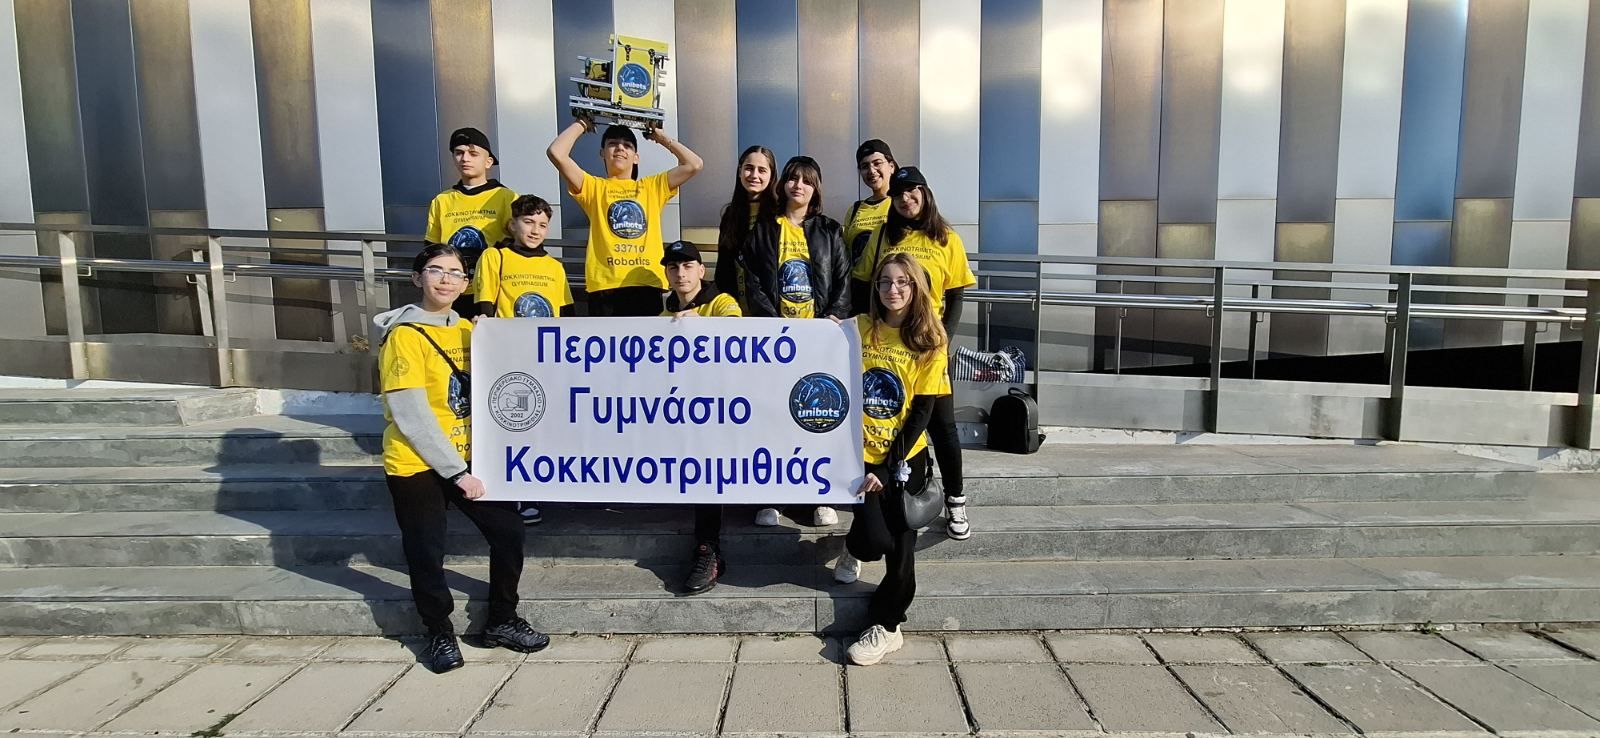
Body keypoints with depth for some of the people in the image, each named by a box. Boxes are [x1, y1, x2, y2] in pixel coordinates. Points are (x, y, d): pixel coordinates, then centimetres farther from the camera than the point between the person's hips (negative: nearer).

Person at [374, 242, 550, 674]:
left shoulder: (468, 329, 7)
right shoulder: (405, 335, -13)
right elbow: (411, 417, -18)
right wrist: (457, 473, -17)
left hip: (465, 458, 6)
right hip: (415, 465, -6)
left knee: (509, 531, 3)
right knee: (427, 553, 4)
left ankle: (502, 622, 21)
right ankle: (440, 634, 26)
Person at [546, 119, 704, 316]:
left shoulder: (652, 187, 18)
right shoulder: (594, 187, 12)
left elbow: (694, 164, 13)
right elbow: (556, 153, 0)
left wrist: (662, 137, 22)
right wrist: (581, 124, 14)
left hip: (648, 285, 2)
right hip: (606, 287, -2)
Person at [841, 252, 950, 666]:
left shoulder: (930, 341, -2)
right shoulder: (858, 329, 1)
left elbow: (922, 413, -6)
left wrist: (888, 470, -11)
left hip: (905, 458, 0)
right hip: (861, 454, 0)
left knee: (901, 543, -2)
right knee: (876, 540, -14)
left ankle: (884, 625, 17)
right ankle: (856, 545, 23)